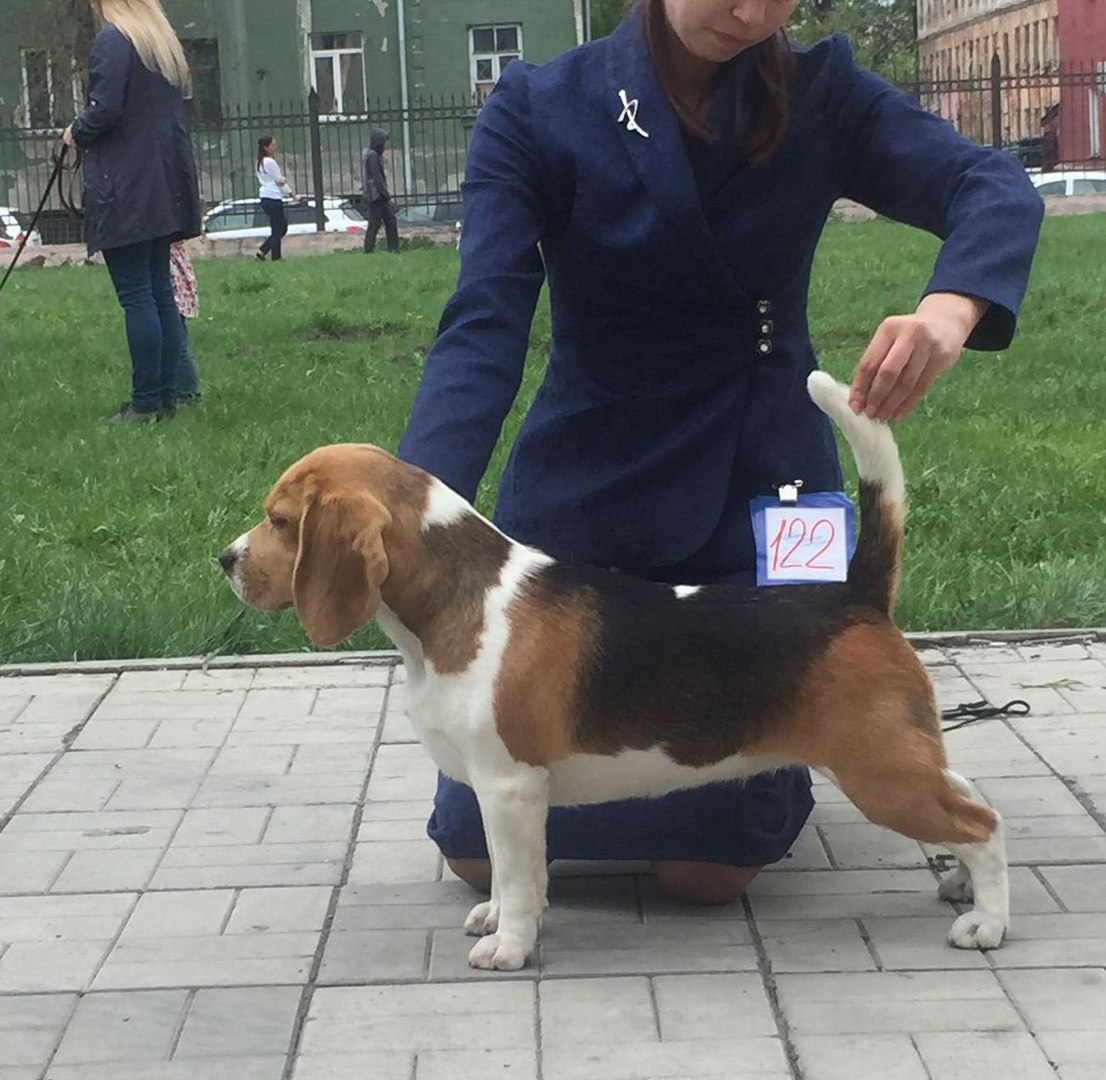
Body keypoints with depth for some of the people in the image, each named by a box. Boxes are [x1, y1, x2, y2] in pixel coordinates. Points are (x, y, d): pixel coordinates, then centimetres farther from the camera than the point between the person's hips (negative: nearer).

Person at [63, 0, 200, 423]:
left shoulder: (113, 40, -11)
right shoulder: (165, 40, 15)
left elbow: (106, 110, -19)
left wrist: (77, 133, 1)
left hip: (124, 189, -8)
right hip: (164, 187, 8)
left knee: (135, 295, -6)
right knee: (159, 290, 11)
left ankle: (146, 401, -6)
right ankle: (164, 395, 14)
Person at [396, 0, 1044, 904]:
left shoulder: (820, 96, -3)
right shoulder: (539, 111, -7)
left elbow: (998, 188, -14)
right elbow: (484, 328, -16)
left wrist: (951, 307, -37)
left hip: (761, 492, 0)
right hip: (584, 489, 0)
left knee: (711, 864, -6)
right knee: (483, 847, 1)